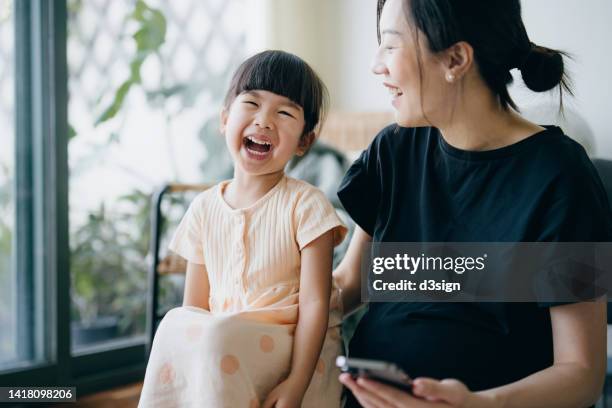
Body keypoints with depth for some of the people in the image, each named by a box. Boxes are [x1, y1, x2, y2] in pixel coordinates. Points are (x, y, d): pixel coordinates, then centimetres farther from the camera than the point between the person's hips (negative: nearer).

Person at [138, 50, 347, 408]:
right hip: (216, 345, 4)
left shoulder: (304, 205, -8)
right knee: (176, 324, -25)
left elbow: (315, 304, -13)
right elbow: (195, 307, 8)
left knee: (217, 336, -30)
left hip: (291, 350, -4)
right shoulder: (205, 208, 7)